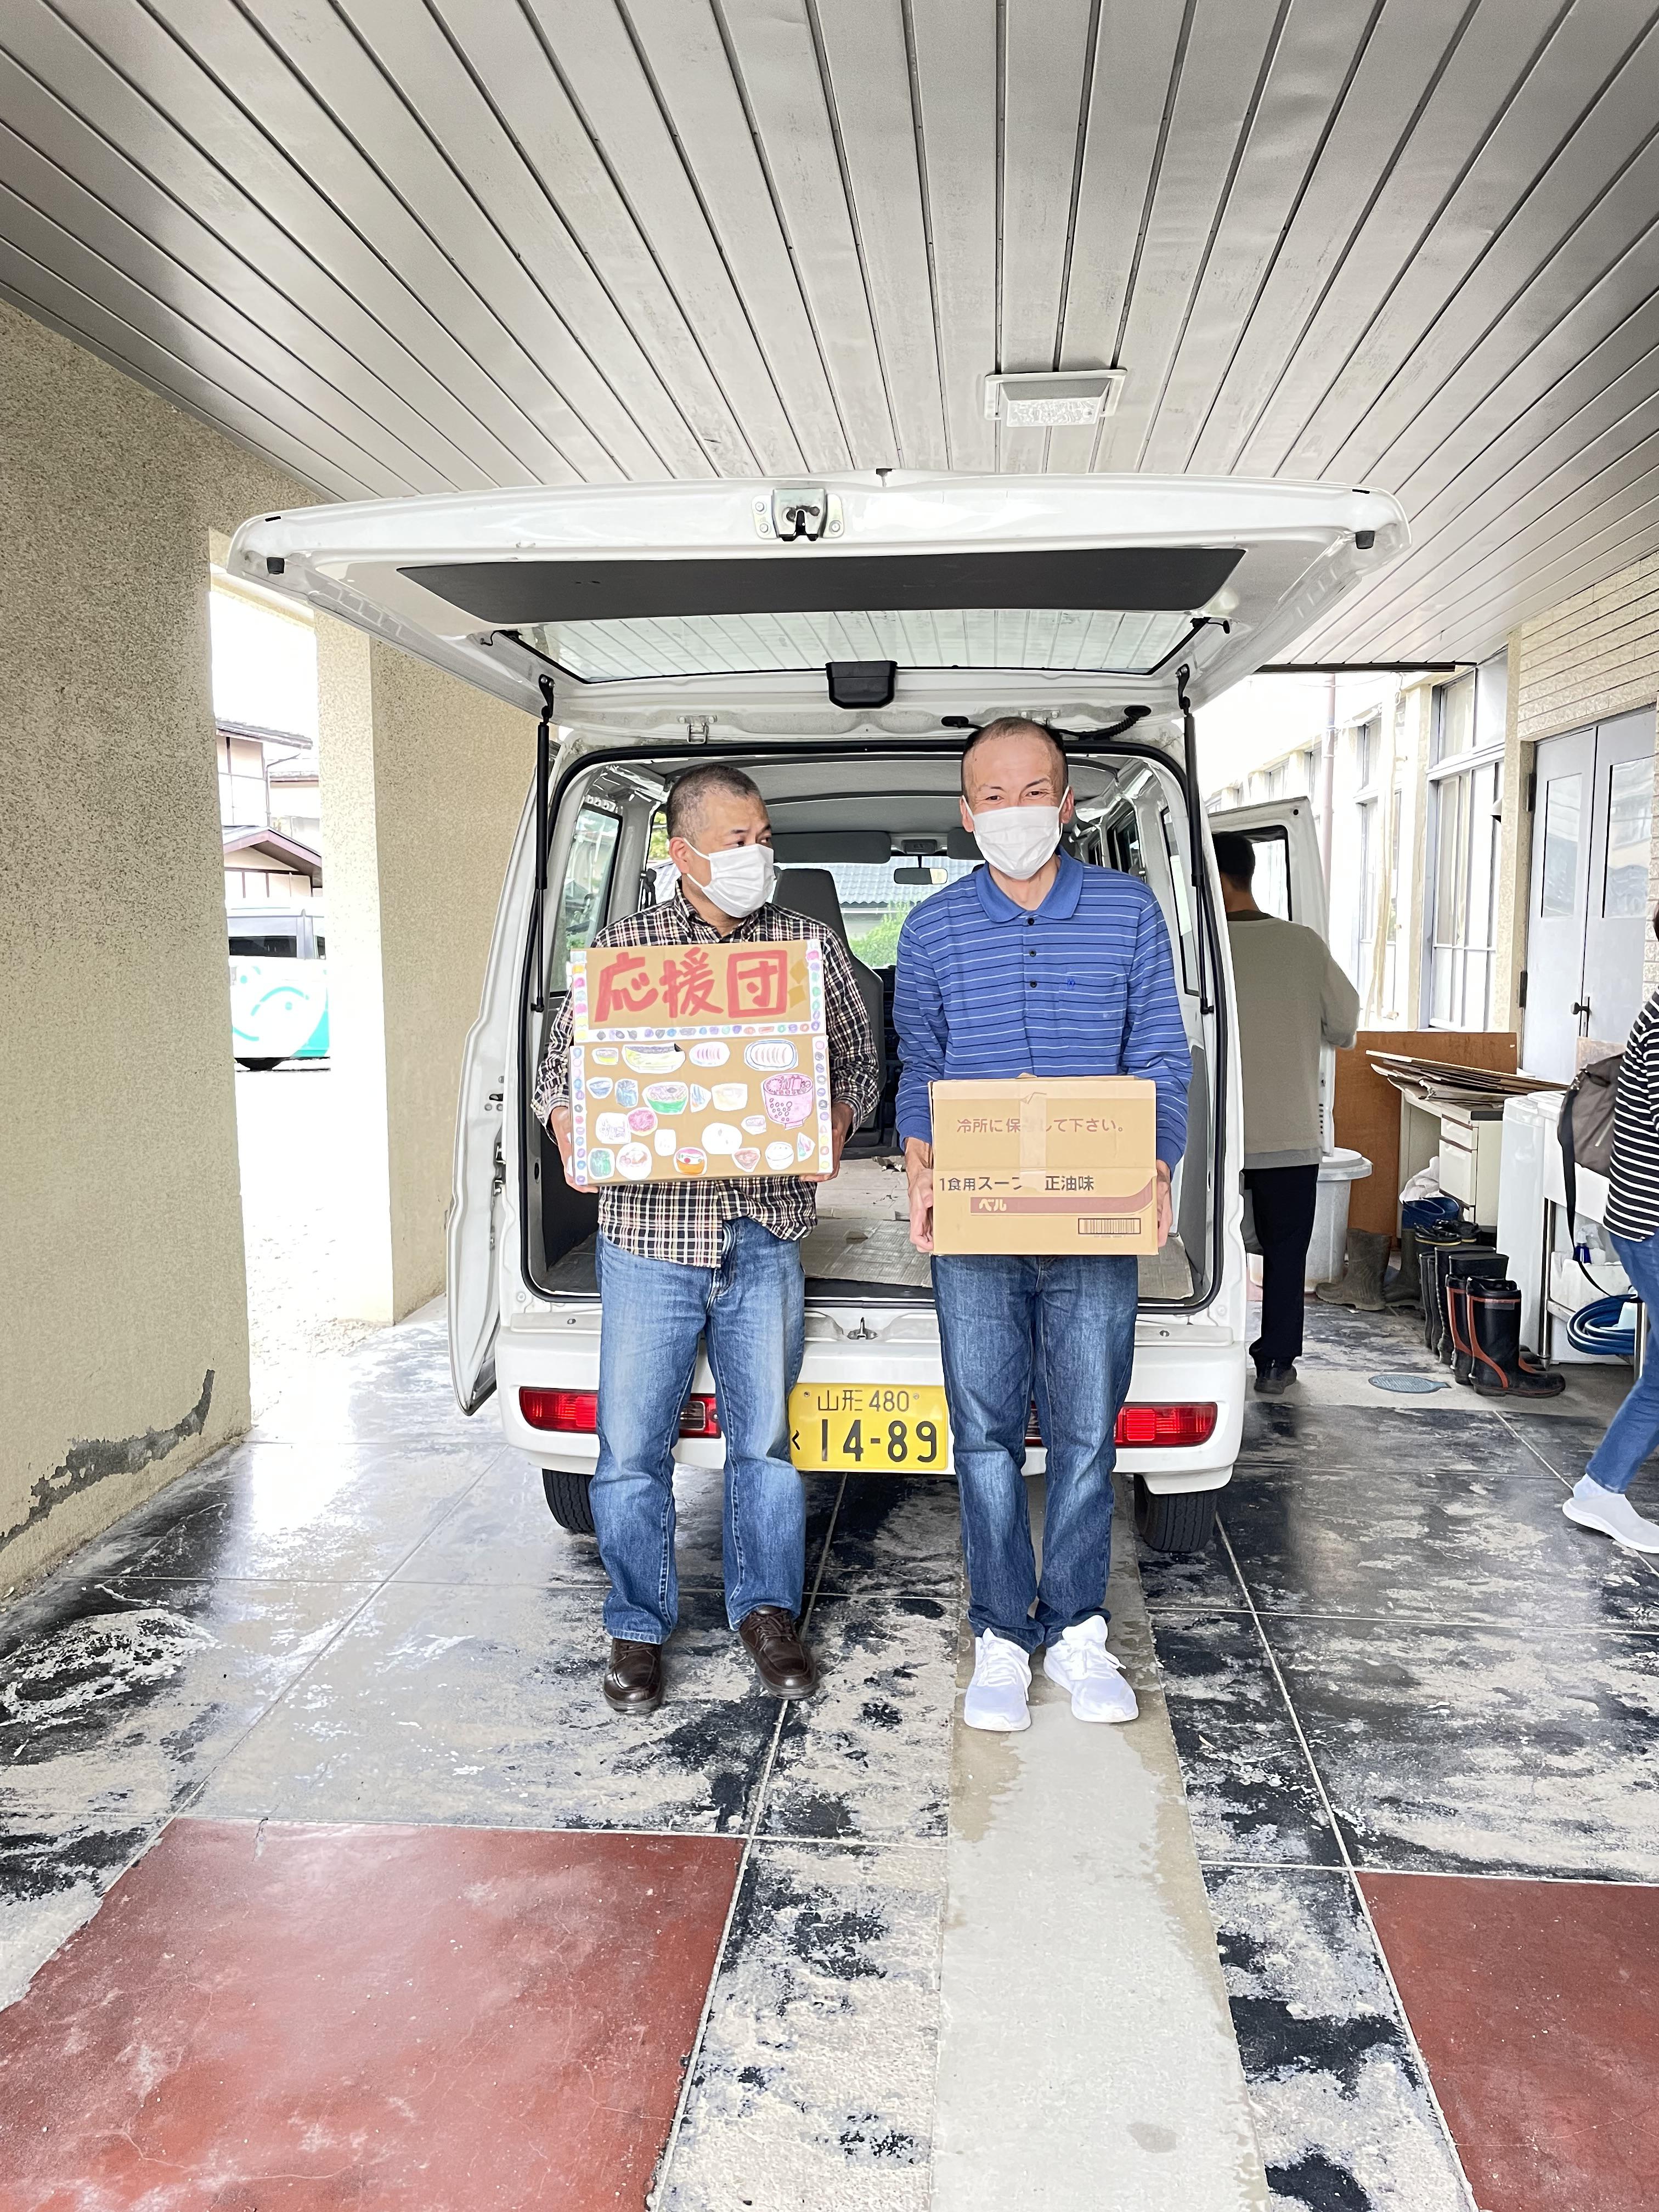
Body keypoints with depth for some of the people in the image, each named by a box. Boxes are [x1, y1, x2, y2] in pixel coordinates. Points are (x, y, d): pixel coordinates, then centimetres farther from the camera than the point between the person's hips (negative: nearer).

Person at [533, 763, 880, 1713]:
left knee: (766, 1436, 11)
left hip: (767, 1237, 1)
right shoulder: (624, 946, 5)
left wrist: (836, 1121, -11)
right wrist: (571, 1131, -12)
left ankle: (767, 1608, 31)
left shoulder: (811, 944, 7)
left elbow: (859, 1059, 10)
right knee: (633, 1446, 5)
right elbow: (563, 1059, 9)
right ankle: (640, 1627, 25)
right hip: (649, 1233, 0)